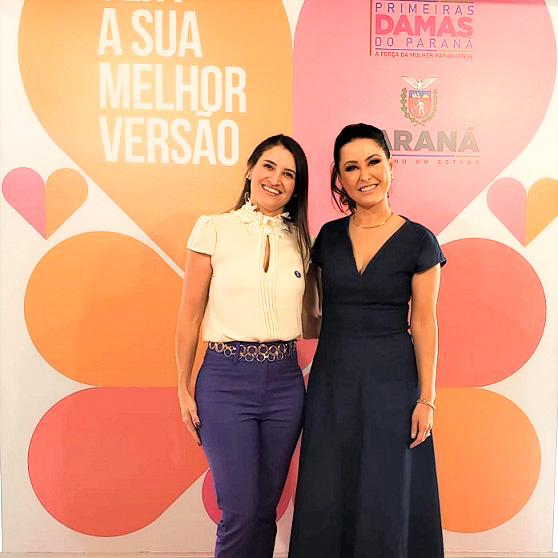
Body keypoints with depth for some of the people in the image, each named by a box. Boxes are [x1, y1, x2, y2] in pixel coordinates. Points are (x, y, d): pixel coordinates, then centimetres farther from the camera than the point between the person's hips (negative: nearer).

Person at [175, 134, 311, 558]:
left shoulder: (299, 239, 8)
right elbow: (190, 313, 0)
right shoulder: (214, 229, -2)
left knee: (266, 508, 14)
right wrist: (184, 389, 0)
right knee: (241, 512, 0)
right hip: (226, 379, -3)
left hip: (284, 381, 4)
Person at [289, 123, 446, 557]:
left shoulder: (418, 241, -5)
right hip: (332, 378, 4)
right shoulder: (329, 236, 5)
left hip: (391, 379, -3)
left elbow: (424, 324, -4)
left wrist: (426, 399, -6)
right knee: (326, 497, 11)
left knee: (384, 500, 7)